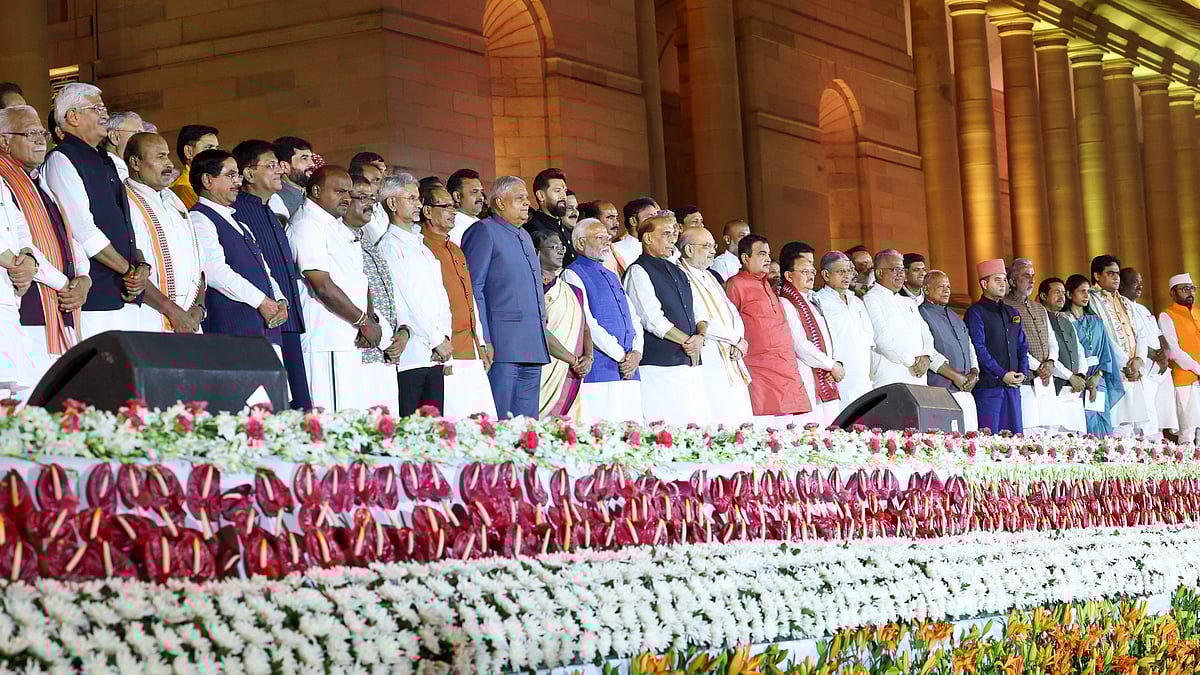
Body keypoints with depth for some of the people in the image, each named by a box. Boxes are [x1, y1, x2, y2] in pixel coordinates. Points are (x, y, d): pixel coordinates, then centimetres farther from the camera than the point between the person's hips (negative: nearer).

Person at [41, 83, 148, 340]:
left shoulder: (105, 162, 22)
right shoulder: (61, 160, -5)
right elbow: (83, 230, -14)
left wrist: (141, 265, 2)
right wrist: (129, 270, -9)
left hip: (127, 296, 8)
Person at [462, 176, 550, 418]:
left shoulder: (525, 236, 24)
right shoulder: (484, 231, -2)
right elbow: (473, 288, -9)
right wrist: (483, 341, -16)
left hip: (533, 347, 8)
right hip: (502, 344, -8)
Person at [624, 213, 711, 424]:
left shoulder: (678, 272, 21)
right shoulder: (638, 271, -4)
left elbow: (698, 311, 20)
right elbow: (653, 319, -13)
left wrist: (700, 335, -2)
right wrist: (687, 342, -6)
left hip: (690, 363, 8)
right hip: (659, 366, -8)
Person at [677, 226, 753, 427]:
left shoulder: (711, 277, 21)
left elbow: (733, 314, 20)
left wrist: (739, 344, 0)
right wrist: (735, 339, -7)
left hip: (732, 365, 9)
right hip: (708, 364, -9)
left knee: (739, 424, 3)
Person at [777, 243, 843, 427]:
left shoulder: (812, 302, 20)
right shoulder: (785, 304, -8)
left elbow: (827, 340, 19)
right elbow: (800, 345, -15)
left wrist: (836, 365, 0)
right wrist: (832, 365, -7)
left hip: (826, 380, 9)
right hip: (806, 382, -9)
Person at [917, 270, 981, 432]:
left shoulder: (953, 316, 22)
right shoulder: (921, 314, -4)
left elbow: (970, 346, 24)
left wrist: (974, 373, 5)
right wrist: (955, 377, -13)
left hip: (966, 390, 8)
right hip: (940, 390, -8)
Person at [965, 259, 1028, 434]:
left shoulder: (1013, 314, 20)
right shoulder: (976, 313, -2)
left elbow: (1022, 346, 20)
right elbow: (979, 349, -11)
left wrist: (1023, 372, 2)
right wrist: (1002, 374, -15)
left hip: (1013, 385, 7)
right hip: (988, 385, -7)